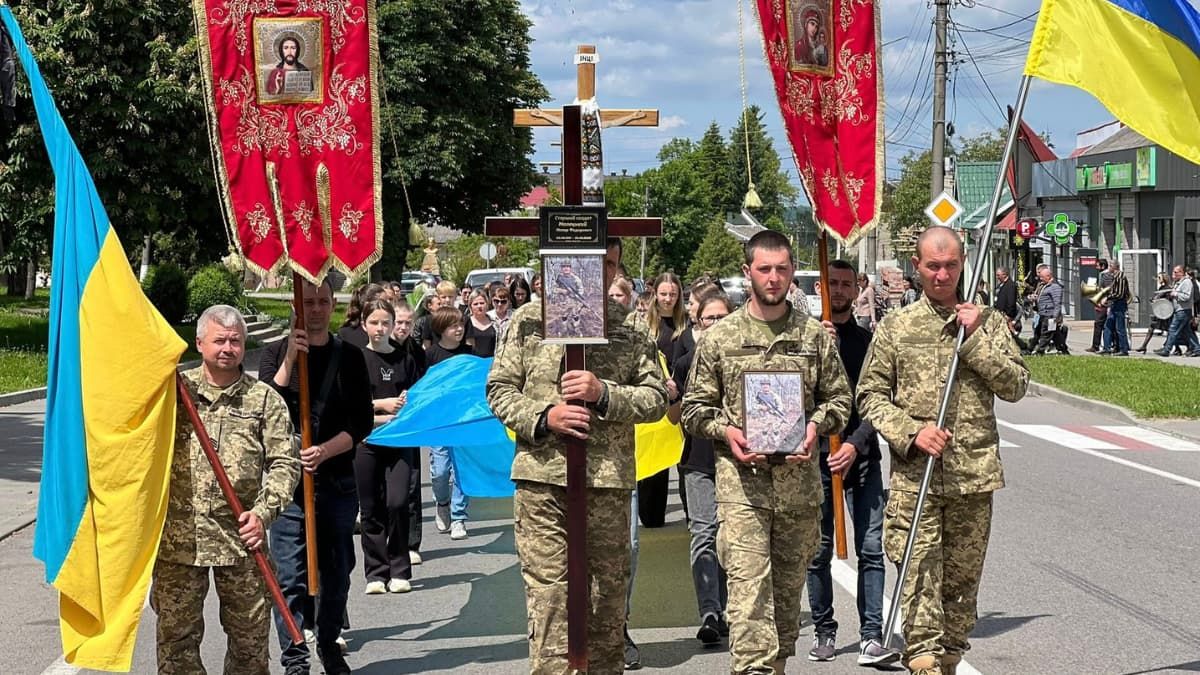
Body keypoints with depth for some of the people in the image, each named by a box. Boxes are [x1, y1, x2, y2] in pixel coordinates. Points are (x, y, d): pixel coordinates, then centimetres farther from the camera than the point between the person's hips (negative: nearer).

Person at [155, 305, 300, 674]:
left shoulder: (264, 398, 4)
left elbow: (284, 463, 2)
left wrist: (264, 511, -10)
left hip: (241, 535, 0)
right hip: (178, 535, 0)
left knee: (250, 634, 7)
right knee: (176, 633, 5)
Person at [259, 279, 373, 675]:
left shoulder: (349, 358, 7)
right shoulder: (277, 353, 4)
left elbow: (361, 423, 2)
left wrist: (325, 450, -14)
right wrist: (290, 359, -17)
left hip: (337, 481, 2)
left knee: (337, 570, 11)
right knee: (291, 575, -4)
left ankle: (329, 642, 28)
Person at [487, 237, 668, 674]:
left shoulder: (631, 327, 8)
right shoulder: (530, 319, 6)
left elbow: (656, 398, 3)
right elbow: (499, 389, 5)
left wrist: (604, 393, -14)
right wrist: (542, 416, -12)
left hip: (609, 482, 2)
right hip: (543, 479, -2)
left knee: (608, 594, 9)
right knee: (549, 596, -4)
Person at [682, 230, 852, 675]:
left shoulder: (815, 335, 8)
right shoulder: (719, 337, 4)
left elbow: (839, 397, 13)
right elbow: (695, 407, 7)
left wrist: (816, 425, -6)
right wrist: (726, 431, -11)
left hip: (799, 482, 3)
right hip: (741, 482, -2)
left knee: (789, 588, 11)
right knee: (749, 589, -13)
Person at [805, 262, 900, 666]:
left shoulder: (868, 341, 9)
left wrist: (855, 444, -11)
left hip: (862, 455, 1)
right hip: (816, 456, 0)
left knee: (871, 550, -6)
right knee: (818, 552, 5)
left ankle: (871, 638, -7)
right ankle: (824, 632, 17)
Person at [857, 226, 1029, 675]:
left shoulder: (988, 321, 8)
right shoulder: (895, 327, 5)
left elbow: (1016, 385, 1)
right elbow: (869, 396, 5)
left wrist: (975, 339, -8)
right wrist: (911, 431, -11)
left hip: (974, 474, 2)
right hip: (914, 476, -2)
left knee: (962, 583, 9)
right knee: (921, 584, -9)